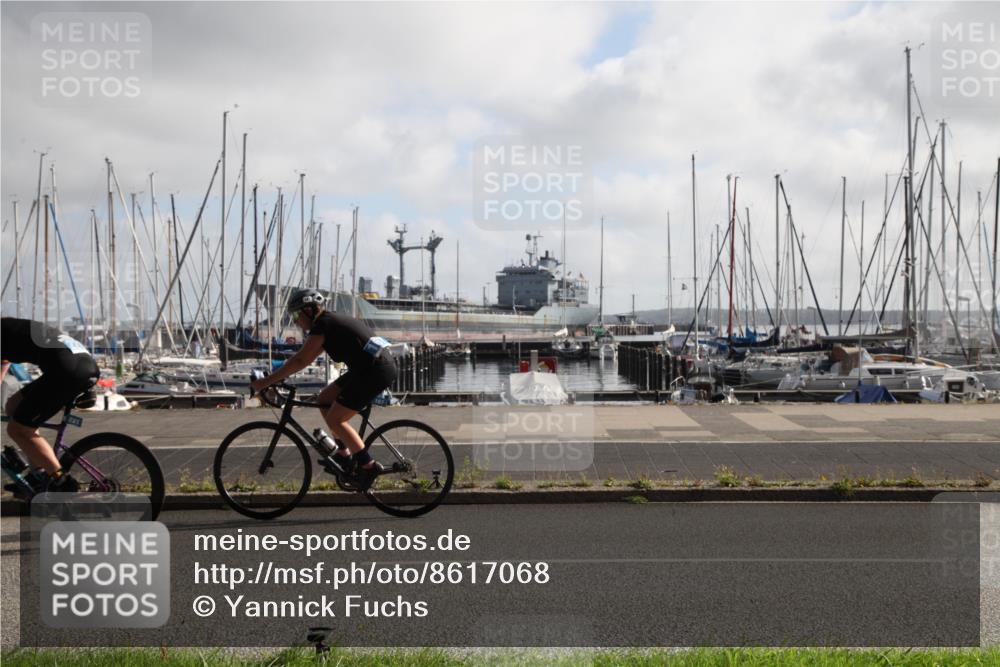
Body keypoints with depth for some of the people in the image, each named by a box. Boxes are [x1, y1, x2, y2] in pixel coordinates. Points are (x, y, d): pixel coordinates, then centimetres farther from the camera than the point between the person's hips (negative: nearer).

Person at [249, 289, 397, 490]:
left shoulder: (321, 326, -12)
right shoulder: (329, 321, 17)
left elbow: (300, 361, -17)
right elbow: (303, 356, 22)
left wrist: (267, 381, -14)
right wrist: (277, 375, 17)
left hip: (375, 371, -10)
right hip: (368, 368, 10)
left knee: (335, 419, -5)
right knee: (324, 400, 14)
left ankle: (368, 465, -2)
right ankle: (344, 454, 18)